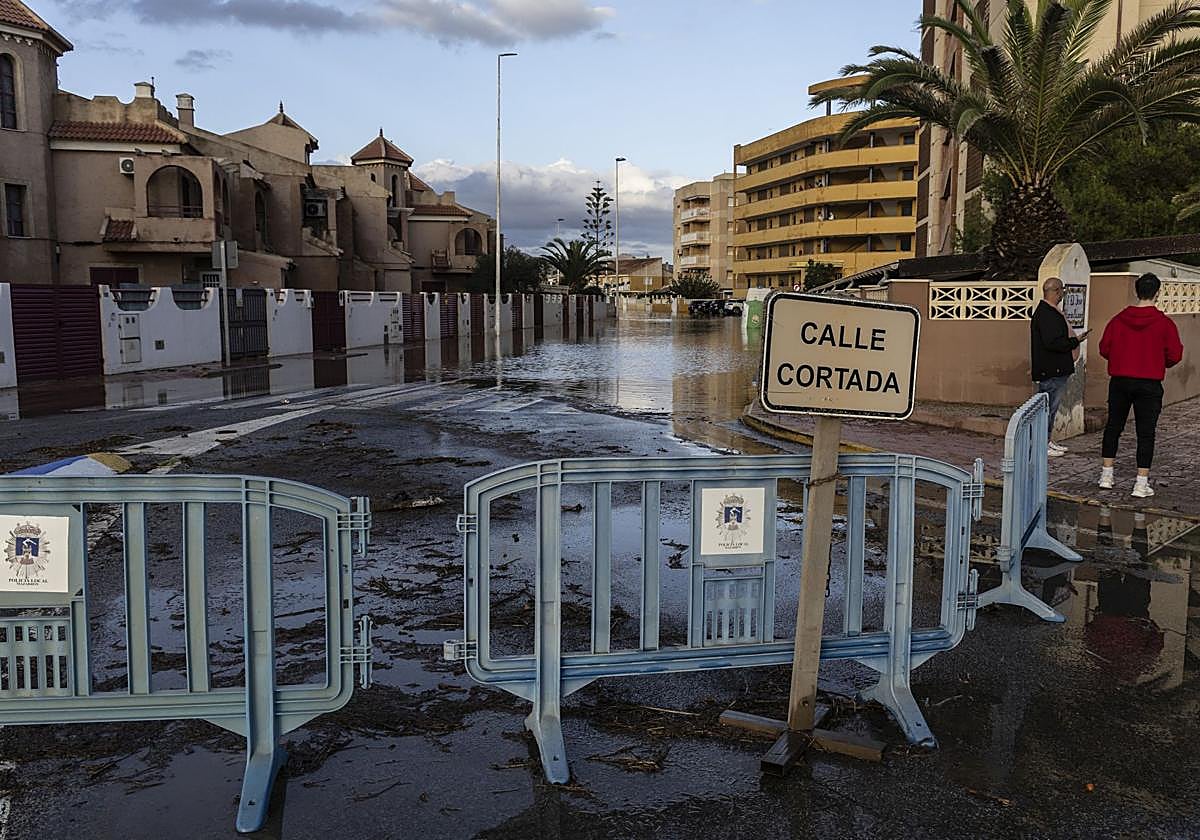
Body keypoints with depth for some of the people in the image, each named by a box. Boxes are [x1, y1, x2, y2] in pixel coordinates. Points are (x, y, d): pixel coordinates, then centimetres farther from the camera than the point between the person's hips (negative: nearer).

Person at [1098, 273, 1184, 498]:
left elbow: (1104, 348, 2)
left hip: (1119, 382, 2)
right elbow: (1175, 355, -6)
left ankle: (1106, 475, 18)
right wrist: (1161, 365, 14)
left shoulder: (1119, 319, -1)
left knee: (1113, 427, 14)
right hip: (1150, 384, -2)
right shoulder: (1164, 323, -8)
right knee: (1146, 433, 2)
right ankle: (1142, 483, 2)